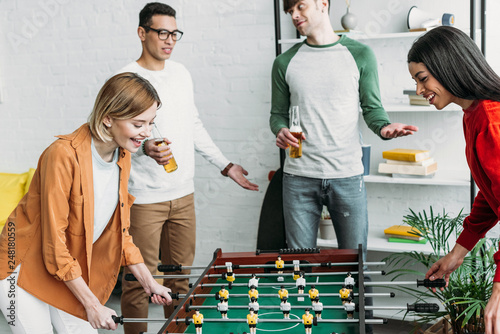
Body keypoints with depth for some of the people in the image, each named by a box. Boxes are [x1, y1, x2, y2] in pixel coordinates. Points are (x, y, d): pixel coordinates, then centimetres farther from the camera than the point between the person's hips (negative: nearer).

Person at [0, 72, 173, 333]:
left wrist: (148, 282, 3)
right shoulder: (63, 155, -27)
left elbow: (119, 230, 6)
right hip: (24, 270, -6)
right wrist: (92, 304, -20)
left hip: (71, 271, 6)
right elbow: (54, 241, -24)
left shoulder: (122, 157, -3)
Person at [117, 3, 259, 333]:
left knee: (180, 274, 12)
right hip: (144, 197, -6)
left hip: (183, 194, 6)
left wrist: (226, 166, 18)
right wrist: (146, 149, -33)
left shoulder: (181, 73, 12)